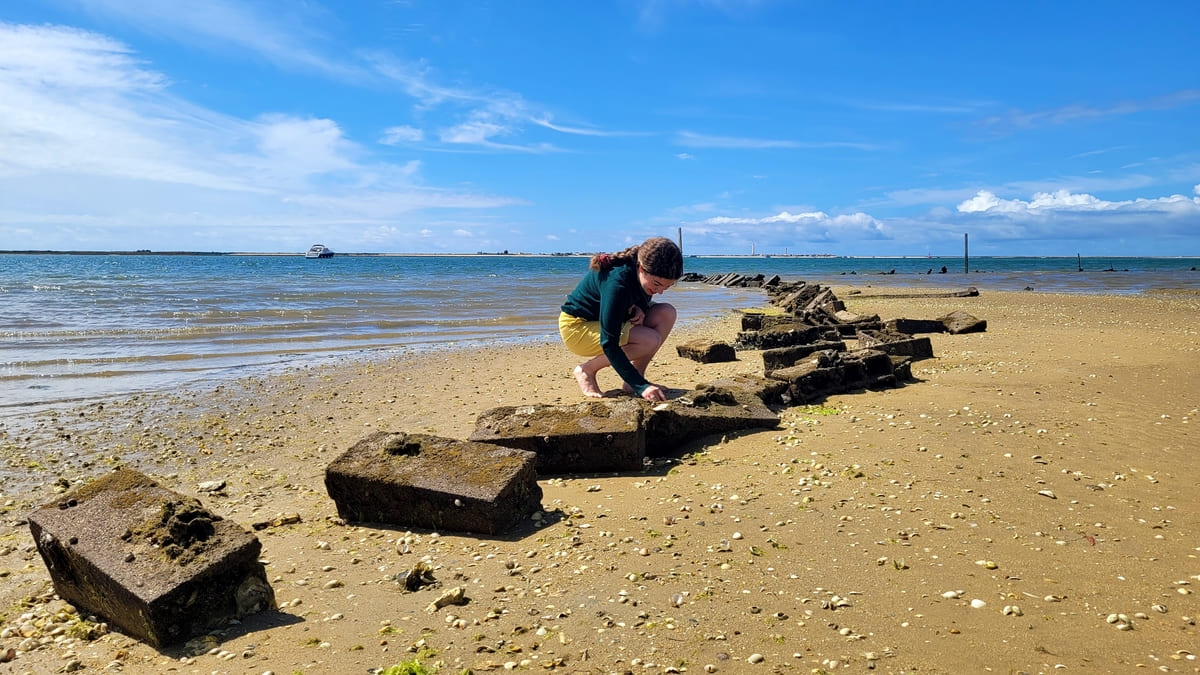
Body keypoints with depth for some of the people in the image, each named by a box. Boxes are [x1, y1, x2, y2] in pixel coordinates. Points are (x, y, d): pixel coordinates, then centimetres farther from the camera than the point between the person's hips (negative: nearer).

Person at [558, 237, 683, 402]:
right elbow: (609, 344, -34)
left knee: (667, 313, -12)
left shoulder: (642, 275, -9)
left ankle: (634, 380, -6)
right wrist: (641, 386, -37)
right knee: (650, 340, -27)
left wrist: (637, 310, -14)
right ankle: (587, 369, -8)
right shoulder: (617, 282, -33)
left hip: (605, 321, 8)